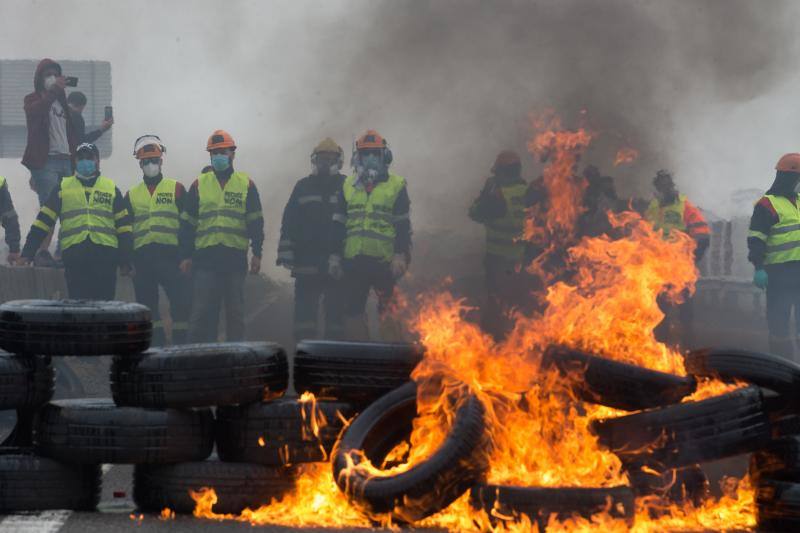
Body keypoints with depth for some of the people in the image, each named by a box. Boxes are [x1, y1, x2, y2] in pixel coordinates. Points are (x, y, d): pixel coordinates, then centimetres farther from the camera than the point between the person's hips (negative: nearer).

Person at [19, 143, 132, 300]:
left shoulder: (111, 188, 14)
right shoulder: (63, 188, 14)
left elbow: (123, 227, 11)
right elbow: (44, 221, 10)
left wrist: (125, 261, 2)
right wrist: (27, 253, 2)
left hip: (105, 256, 0)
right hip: (74, 256, 0)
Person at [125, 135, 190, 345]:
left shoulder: (176, 189, 8)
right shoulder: (132, 195, 16)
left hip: (170, 254, -3)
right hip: (142, 255, 3)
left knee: (180, 301, -10)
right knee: (148, 305, 4)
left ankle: (181, 343, -5)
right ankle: (156, 345, 9)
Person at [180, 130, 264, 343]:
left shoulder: (246, 184, 8)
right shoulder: (199, 185, 9)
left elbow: (256, 222, 7)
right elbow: (187, 223, 9)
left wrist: (257, 253, -1)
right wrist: (186, 256, 3)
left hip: (235, 257, 0)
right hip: (205, 257, 0)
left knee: (235, 311, 6)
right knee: (201, 311, -3)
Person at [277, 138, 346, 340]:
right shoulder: (303, 187, 12)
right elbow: (289, 223, 9)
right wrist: (286, 253, 0)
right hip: (307, 261, 1)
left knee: (335, 311, 1)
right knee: (304, 309, -1)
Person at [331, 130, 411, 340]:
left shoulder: (396, 186, 2)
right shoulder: (348, 186, 14)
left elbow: (404, 226, -2)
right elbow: (339, 225, 15)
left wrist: (401, 255, -11)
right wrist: (335, 256, 9)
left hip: (384, 260, -4)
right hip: (354, 260, 4)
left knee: (388, 311, -3)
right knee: (352, 311, 5)